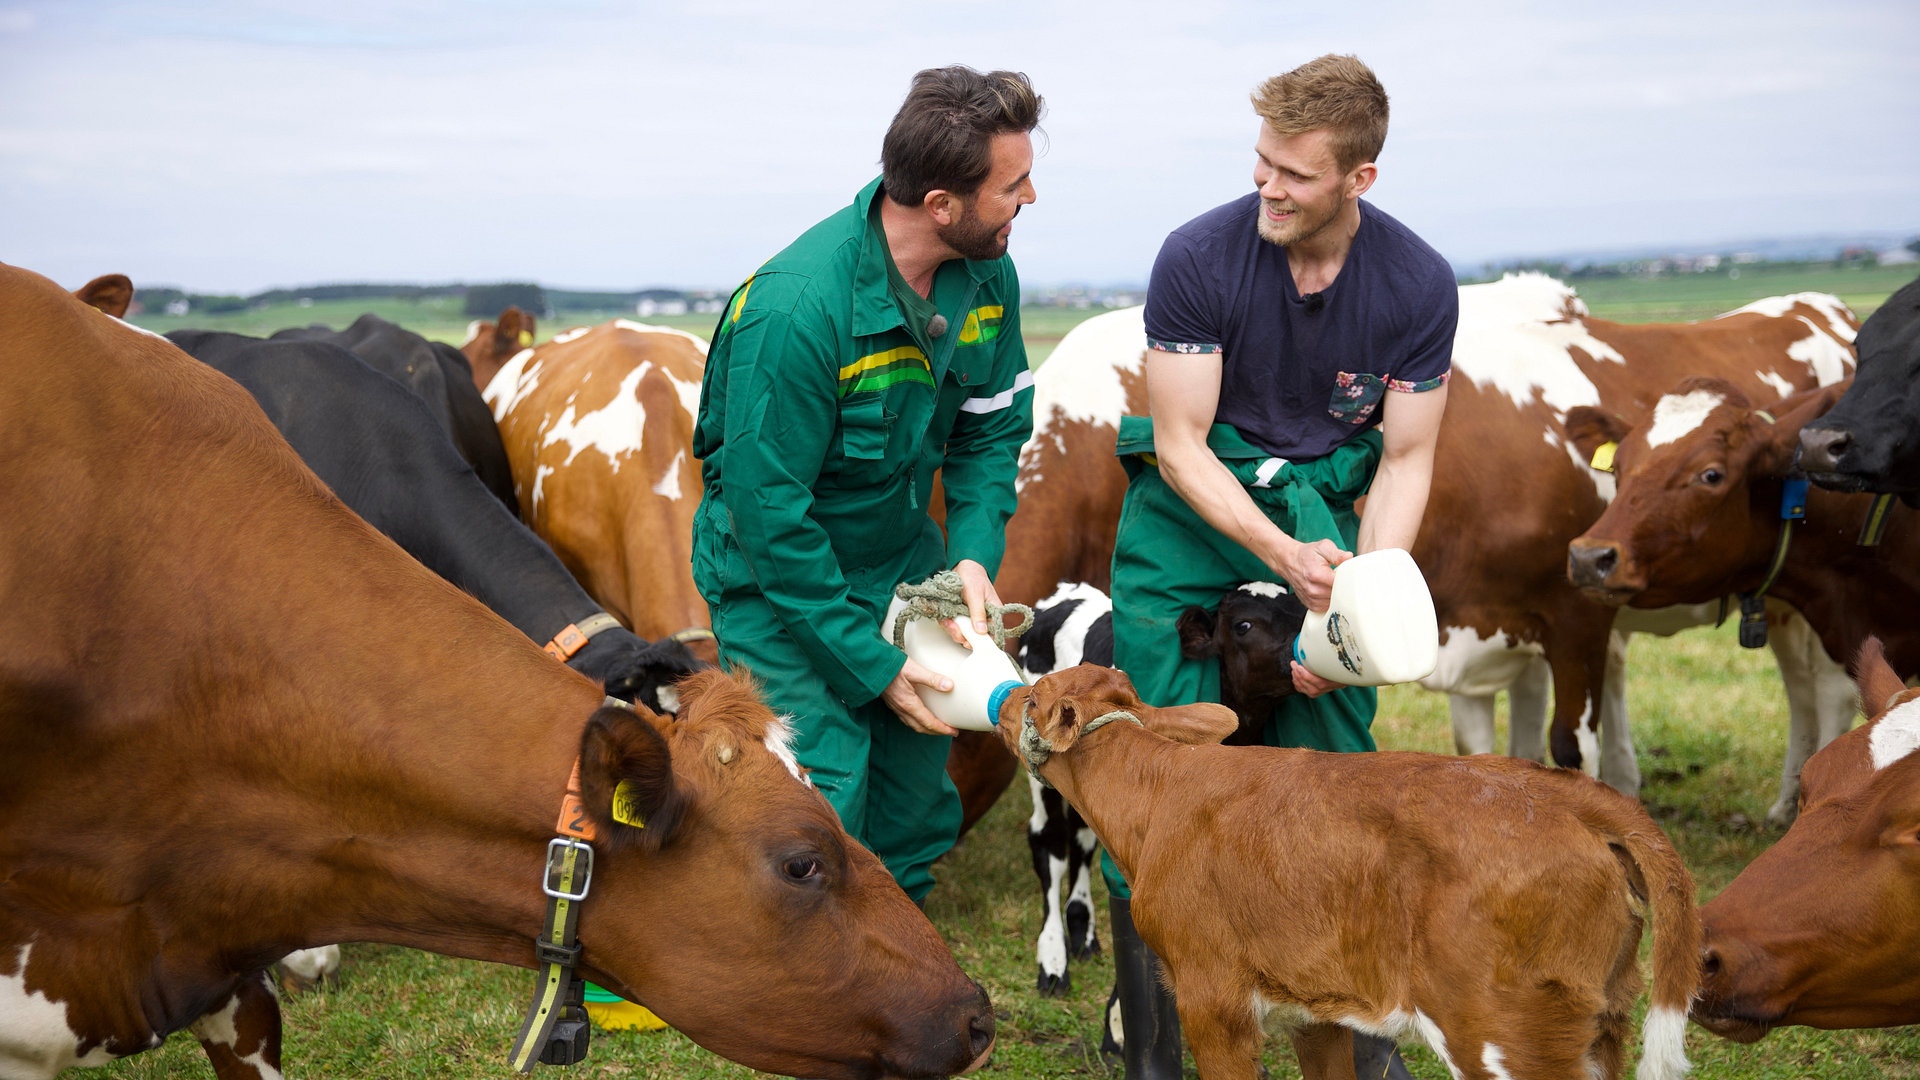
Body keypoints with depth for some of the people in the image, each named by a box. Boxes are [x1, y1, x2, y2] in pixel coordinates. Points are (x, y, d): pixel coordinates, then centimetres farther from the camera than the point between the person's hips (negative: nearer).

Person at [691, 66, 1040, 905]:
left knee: (918, 793, 15)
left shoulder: (986, 276, -10)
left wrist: (976, 553, -14)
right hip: (779, 584, -7)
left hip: (902, 562, 7)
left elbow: (992, 430, 4)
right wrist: (869, 662, -22)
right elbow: (768, 507, -27)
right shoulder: (794, 310, -32)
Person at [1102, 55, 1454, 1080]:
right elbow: (1180, 441, -14)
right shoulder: (1199, 257, -17)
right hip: (1189, 508, -2)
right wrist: (1284, 559, -25)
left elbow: (1405, 459, -3)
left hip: (1323, 505, 2)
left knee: (1334, 749, -3)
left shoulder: (1418, 283, -11)